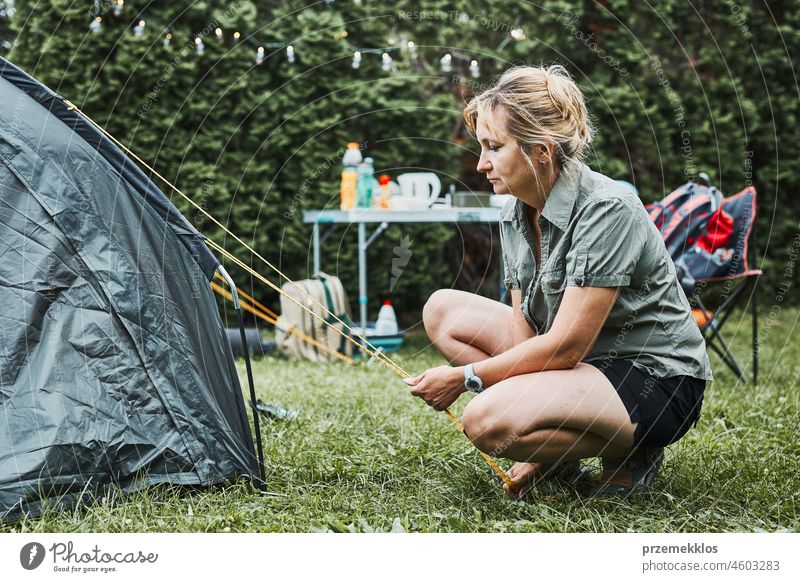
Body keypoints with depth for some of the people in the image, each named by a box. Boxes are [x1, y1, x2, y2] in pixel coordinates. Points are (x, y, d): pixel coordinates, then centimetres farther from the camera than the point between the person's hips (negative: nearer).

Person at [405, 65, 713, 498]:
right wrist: (533, 455, -7)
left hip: (655, 380, -9)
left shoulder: (606, 211, -24)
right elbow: (525, 331, 0)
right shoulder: (515, 215, 1)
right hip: (582, 360, 9)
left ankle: (627, 452, -4)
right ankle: (554, 453, 4)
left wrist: (464, 377, -17)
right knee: (442, 309, 3)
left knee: (486, 419, -30)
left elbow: (566, 345, -26)